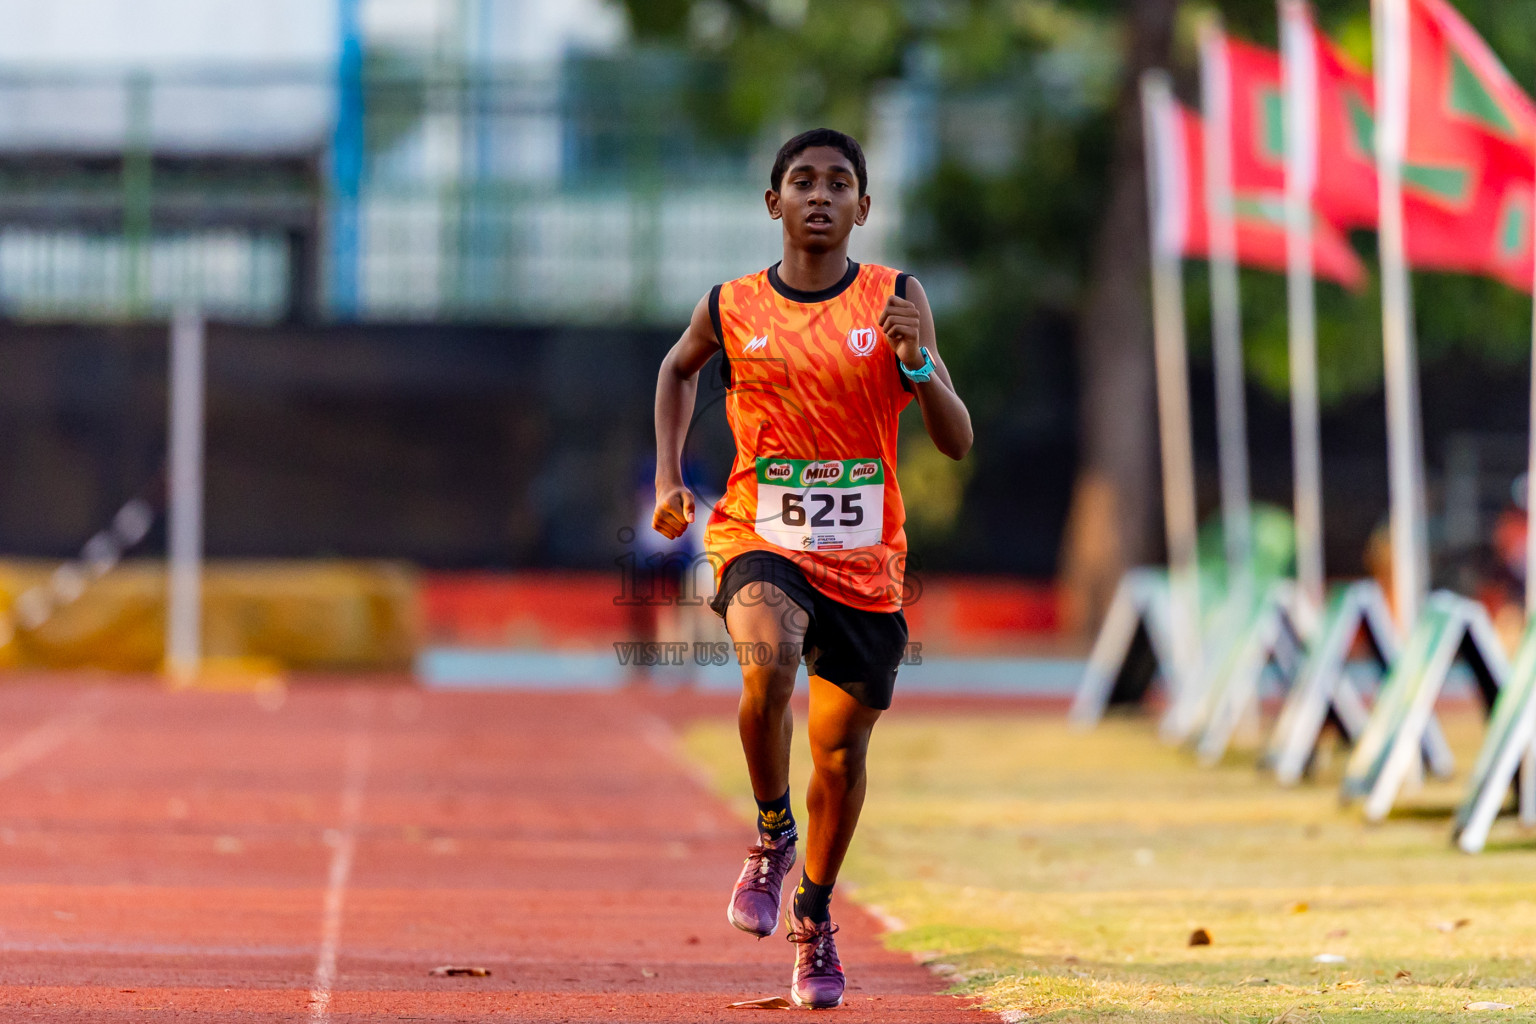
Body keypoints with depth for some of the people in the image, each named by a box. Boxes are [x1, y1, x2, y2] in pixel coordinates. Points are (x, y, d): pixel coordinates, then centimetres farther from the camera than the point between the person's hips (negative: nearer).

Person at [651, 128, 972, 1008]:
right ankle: (772, 832, -7)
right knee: (768, 665, -33)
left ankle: (814, 912, 35)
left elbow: (958, 443, -6)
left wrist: (918, 363, -23)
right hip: (760, 540, -1)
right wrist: (669, 477, 12)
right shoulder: (732, 309, -1)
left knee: (842, 751, 9)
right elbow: (679, 369, 22)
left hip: (866, 561, 1)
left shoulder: (896, 301, -4)